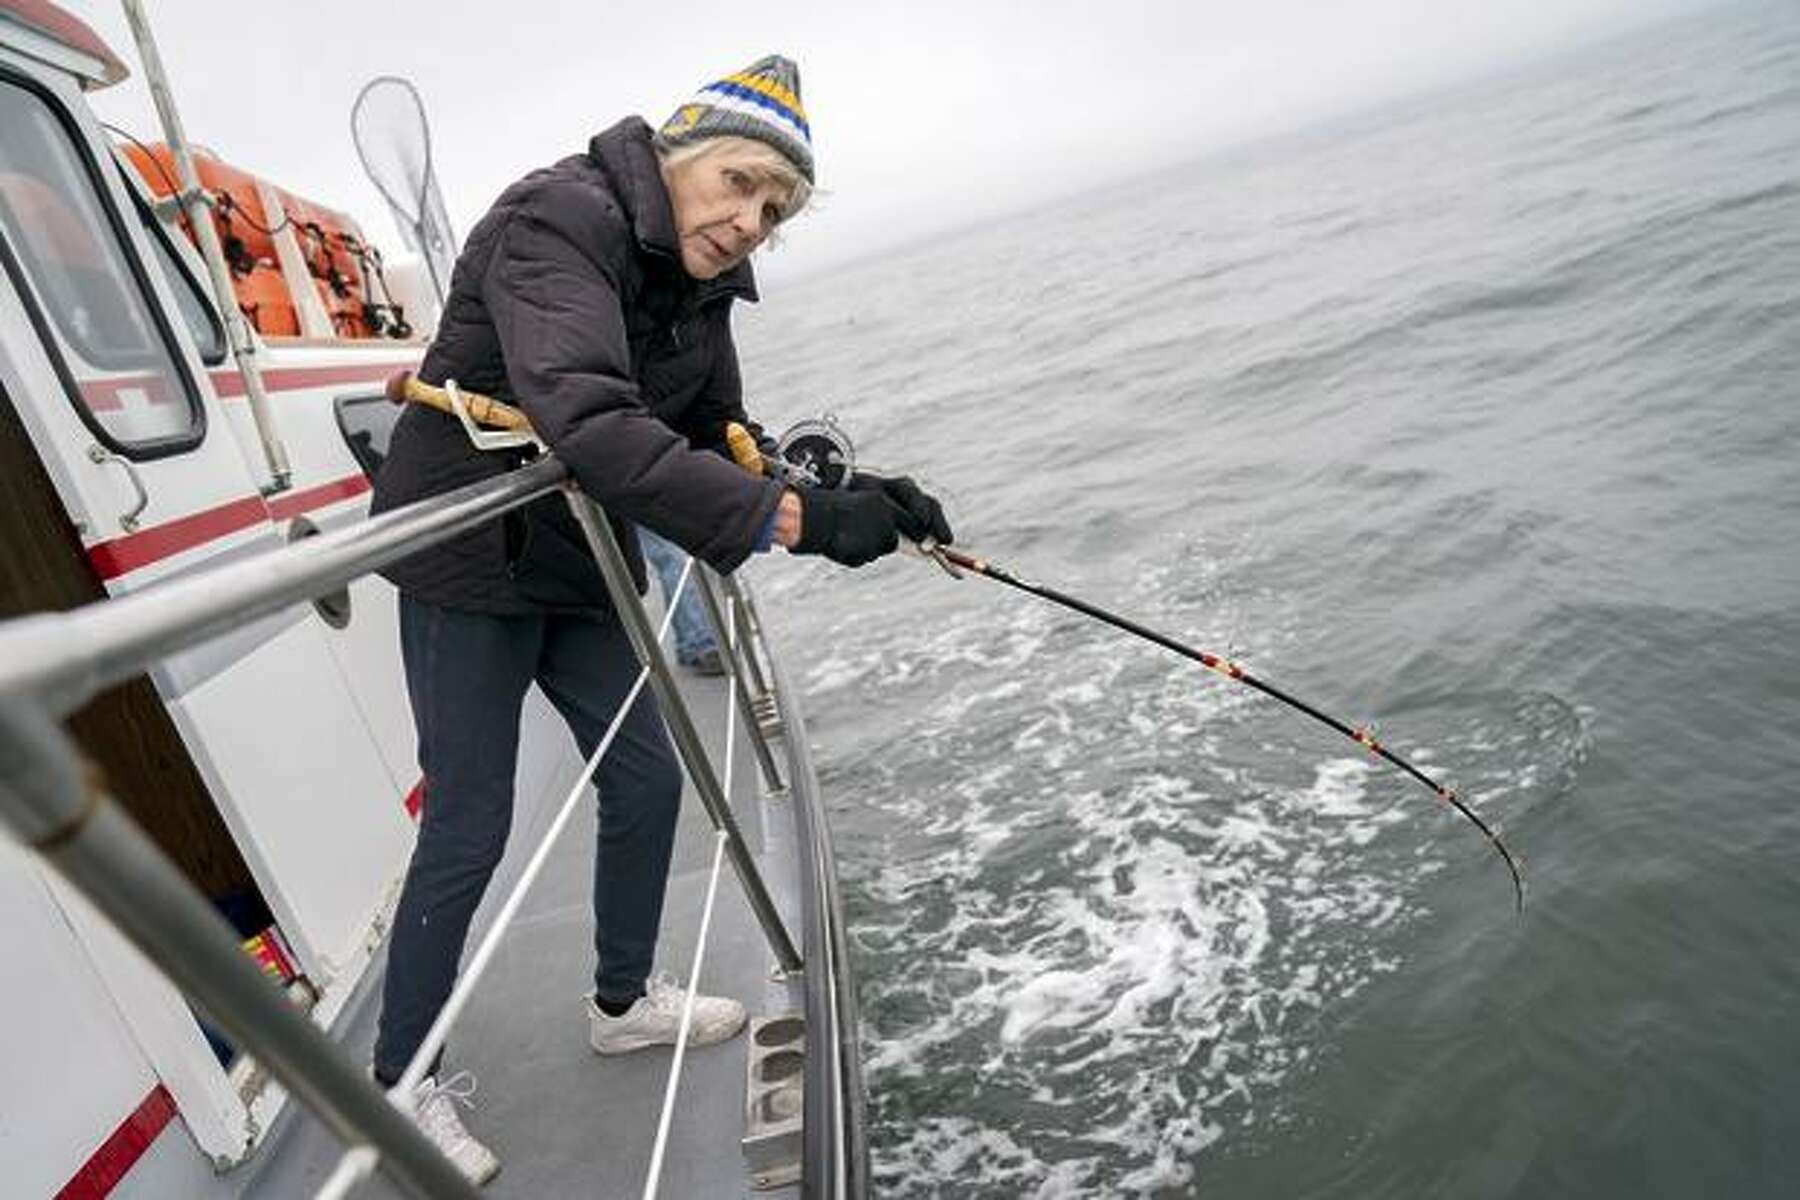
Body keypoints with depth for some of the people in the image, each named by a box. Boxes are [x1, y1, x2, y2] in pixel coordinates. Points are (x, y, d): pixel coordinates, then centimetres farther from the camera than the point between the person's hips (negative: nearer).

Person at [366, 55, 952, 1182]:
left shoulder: (702, 283, 1)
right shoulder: (556, 222, -25)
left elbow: (718, 434, 2)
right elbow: (588, 423, -40)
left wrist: (826, 487, -18)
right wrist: (794, 517, -46)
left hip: (581, 567, 8)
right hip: (469, 562, -8)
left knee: (646, 780, 12)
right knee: (470, 828, 0)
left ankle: (623, 1001, 34)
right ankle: (402, 1082, 23)